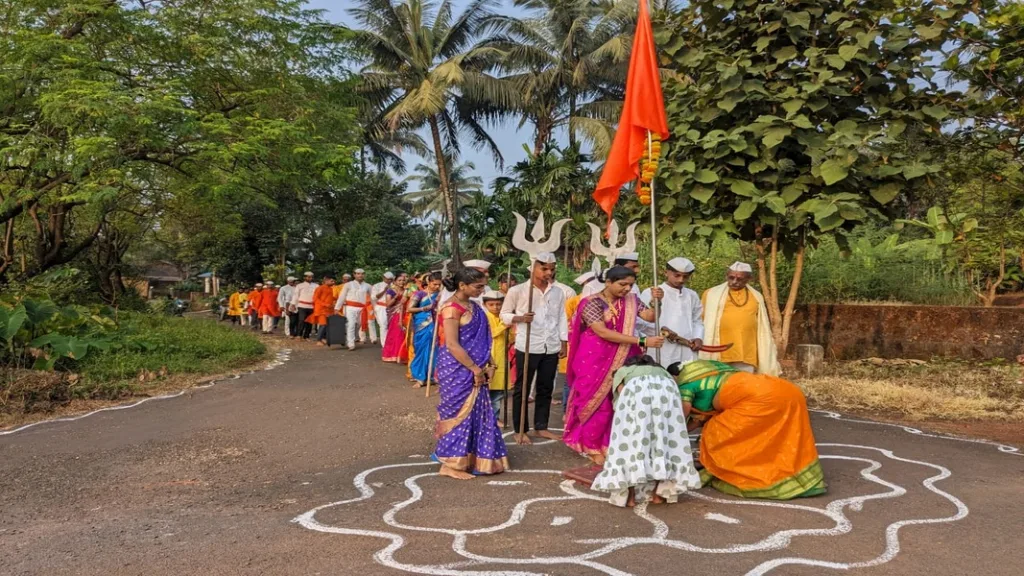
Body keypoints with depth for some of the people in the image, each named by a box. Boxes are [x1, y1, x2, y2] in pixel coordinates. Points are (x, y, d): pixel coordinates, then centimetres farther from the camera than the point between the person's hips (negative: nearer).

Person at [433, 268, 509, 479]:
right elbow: (452, 345, -22)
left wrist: (487, 365, 7)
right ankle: (451, 464, 11)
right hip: (457, 371, -8)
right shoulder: (452, 308, -17)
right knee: (460, 413, 0)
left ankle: (471, 459, 23)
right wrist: (476, 369, -18)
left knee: (475, 413, 12)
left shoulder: (472, 306, 9)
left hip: (473, 370, 8)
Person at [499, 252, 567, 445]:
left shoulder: (558, 293, 8)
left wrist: (563, 343, 8)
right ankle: (520, 430, 13)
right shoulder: (517, 290, -5)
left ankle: (541, 427, 25)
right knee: (522, 389, 4)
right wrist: (520, 318, -17)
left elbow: (562, 319, 12)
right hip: (527, 347, -4)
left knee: (546, 388, 12)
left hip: (551, 348, 4)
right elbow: (504, 315, 1)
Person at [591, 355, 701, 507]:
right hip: (666, 389, 2)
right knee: (665, 437, 13)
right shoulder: (662, 371, 44)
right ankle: (660, 492, 11)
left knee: (630, 438, 5)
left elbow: (621, 397, 23)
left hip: (635, 389, -2)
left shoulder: (622, 371, 37)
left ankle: (629, 494, 0)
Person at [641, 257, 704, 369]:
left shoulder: (692, 295, 17)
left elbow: (697, 321, 22)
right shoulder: (650, 293, 0)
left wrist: (698, 337, 4)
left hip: (687, 353, 5)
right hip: (661, 354, -5)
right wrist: (660, 329, -15)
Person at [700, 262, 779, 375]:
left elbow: (763, 329, 18)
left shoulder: (757, 297, 14)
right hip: (719, 354, -2)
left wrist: (770, 354, 18)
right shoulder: (711, 294, 7)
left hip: (747, 355, 2)